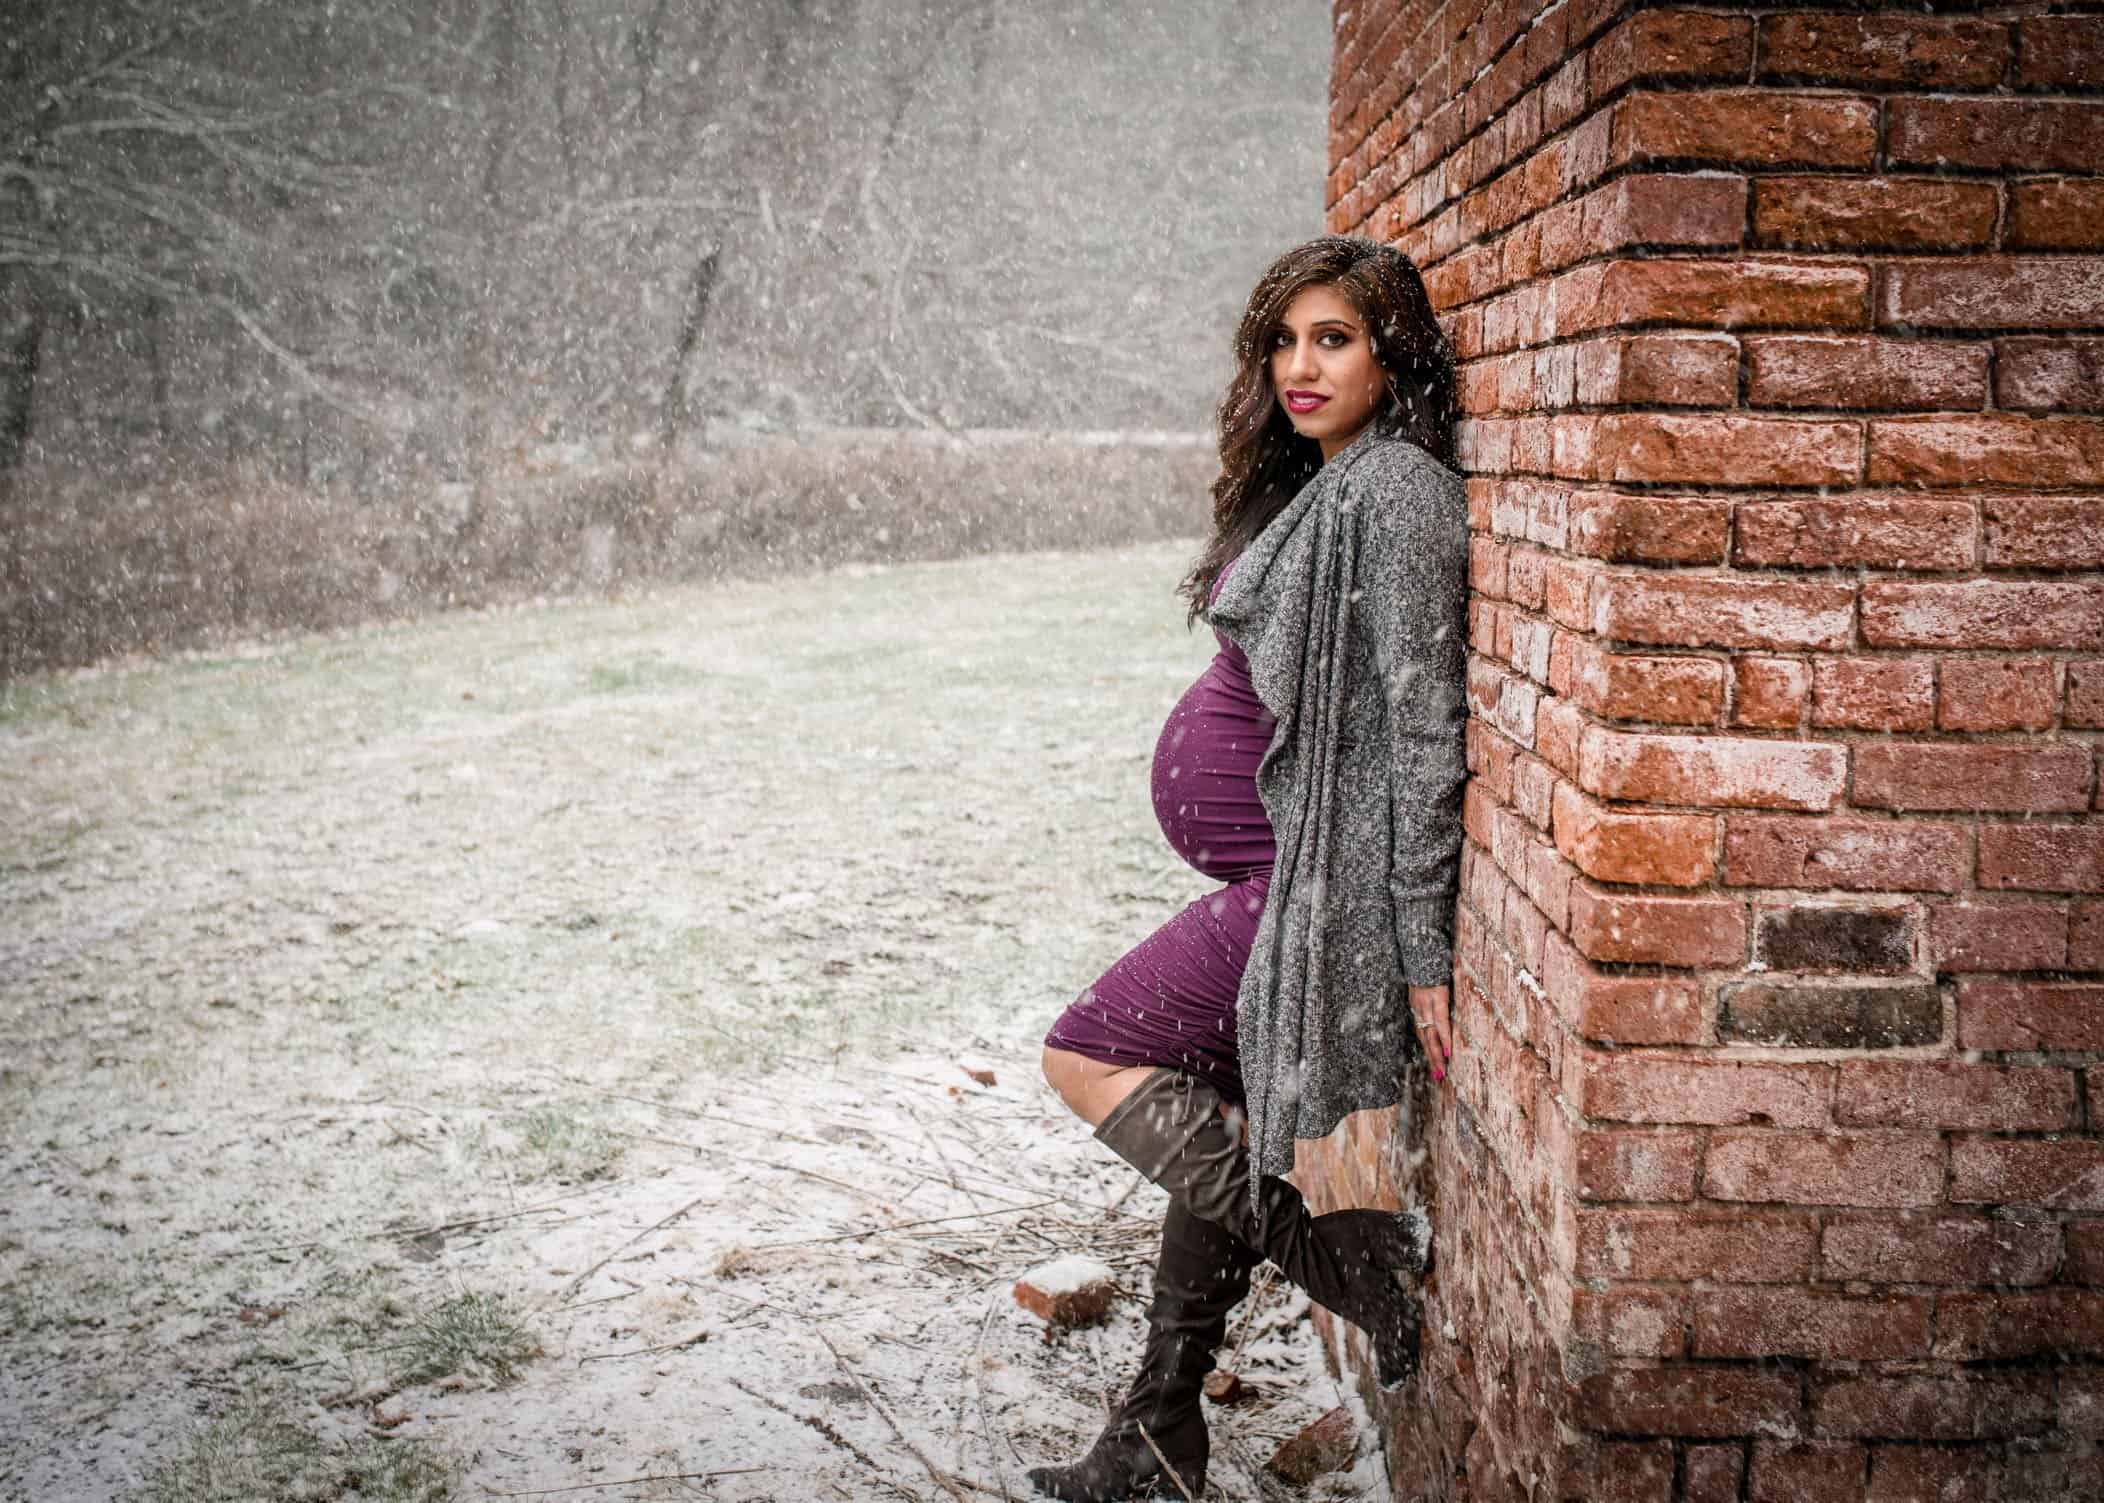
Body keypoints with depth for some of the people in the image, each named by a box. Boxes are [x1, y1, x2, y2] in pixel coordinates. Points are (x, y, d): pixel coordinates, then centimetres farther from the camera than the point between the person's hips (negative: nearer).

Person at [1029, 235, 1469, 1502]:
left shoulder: (1397, 492, -15)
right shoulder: (1317, 486, 14)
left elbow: (1423, 728, -19)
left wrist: (1425, 949, -19)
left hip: (1324, 875, -9)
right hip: (1284, 871, 9)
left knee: (1089, 1059, -4)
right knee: (1212, 1132, 13)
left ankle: (1363, 1253, -1)